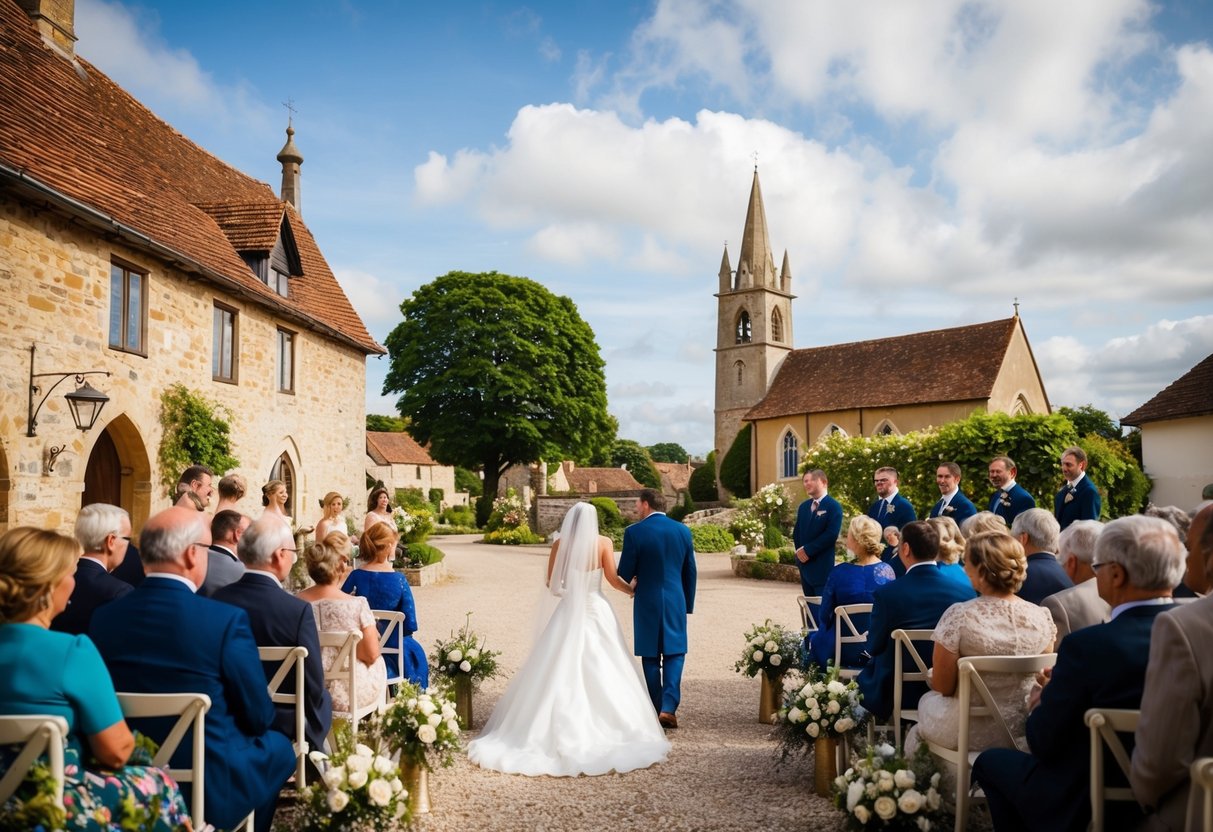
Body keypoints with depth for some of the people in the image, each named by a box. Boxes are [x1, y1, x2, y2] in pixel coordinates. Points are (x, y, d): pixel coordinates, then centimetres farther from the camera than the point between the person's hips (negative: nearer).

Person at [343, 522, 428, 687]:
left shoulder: (356, 577, -11)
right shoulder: (399, 580, -16)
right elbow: (410, 625, -15)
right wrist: (395, 635, 6)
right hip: (391, 647, -2)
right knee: (414, 651, 30)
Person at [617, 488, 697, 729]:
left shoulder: (634, 532, -9)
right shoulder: (683, 530, 2)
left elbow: (625, 573, -6)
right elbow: (690, 571, 8)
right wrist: (688, 604, 17)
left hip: (647, 602, -2)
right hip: (676, 601, 2)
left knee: (650, 657, 9)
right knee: (674, 654, 9)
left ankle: (656, 709, 14)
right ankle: (669, 706, -5)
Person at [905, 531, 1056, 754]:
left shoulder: (958, 617, -23)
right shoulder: (1042, 617, -11)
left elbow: (942, 687, -13)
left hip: (970, 732, -4)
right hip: (1024, 728, 4)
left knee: (927, 700, 30)